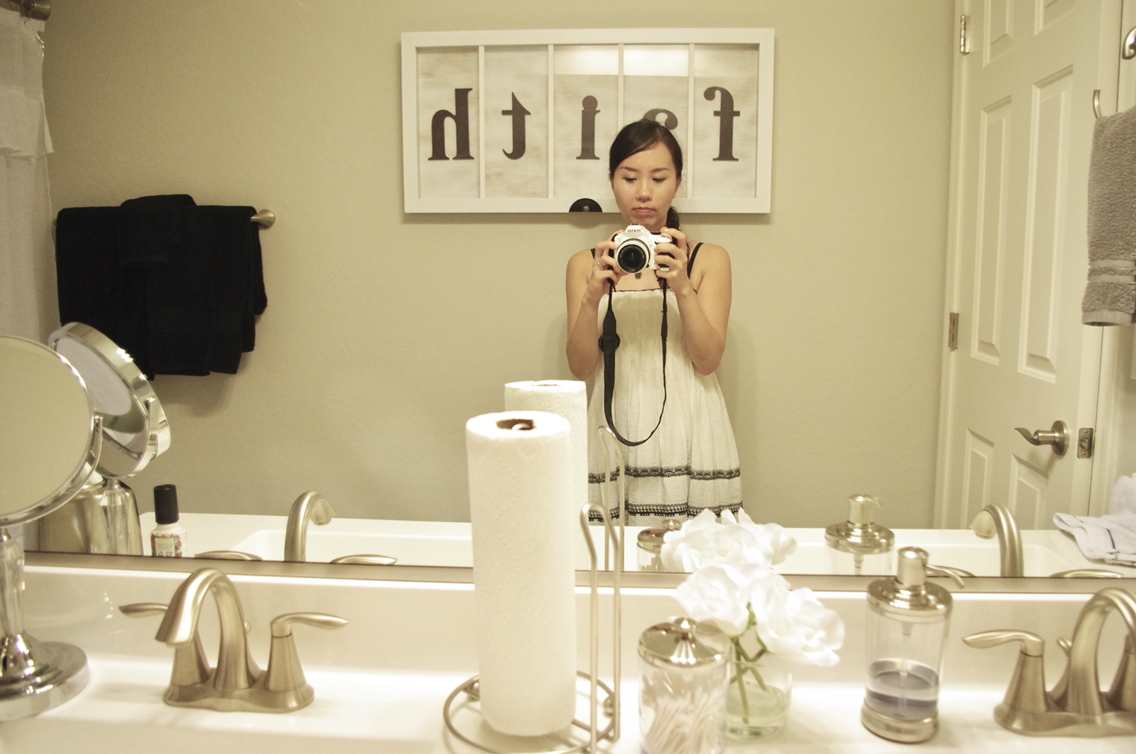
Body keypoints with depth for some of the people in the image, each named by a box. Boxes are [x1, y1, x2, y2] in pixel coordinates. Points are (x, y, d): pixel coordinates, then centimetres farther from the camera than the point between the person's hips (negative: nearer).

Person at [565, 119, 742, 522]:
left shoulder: (709, 259, 7)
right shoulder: (585, 264, 8)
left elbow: (708, 361, -2)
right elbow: (580, 367, 0)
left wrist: (683, 288, -16)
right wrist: (592, 297, -16)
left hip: (689, 432, 0)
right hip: (615, 430, 0)